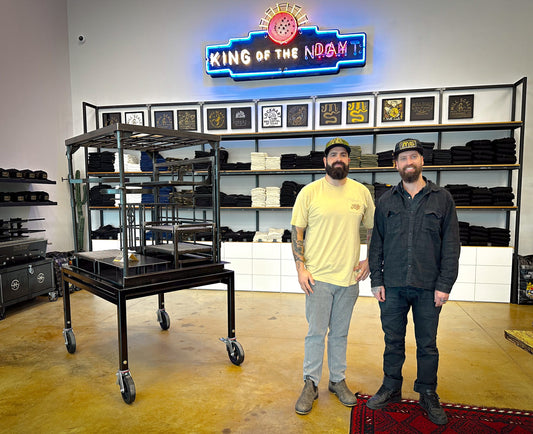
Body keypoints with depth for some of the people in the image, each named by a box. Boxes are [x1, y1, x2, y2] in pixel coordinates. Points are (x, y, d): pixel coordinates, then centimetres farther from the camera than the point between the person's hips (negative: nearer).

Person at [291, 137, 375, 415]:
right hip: (318, 276, -2)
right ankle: (311, 384, 24)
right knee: (316, 332, 5)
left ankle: (338, 380, 34)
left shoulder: (362, 192, 4)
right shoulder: (309, 192, -4)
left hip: (349, 277, 3)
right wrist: (301, 268, -8)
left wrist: (369, 261, 5)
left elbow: (374, 229, 14)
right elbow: (297, 231, -2)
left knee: (340, 333, 16)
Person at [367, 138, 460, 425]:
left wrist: (444, 285, -6)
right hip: (392, 287, 1)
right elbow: (376, 244, 7)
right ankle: (391, 388, 31)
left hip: (428, 288, -1)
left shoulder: (442, 199, 2)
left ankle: (428, 394, 31)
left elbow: (451, 246, 0)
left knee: (427, 344, 12)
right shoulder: (386, 201, 6)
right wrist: (376, 280, 1)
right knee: (393, 341, 13)